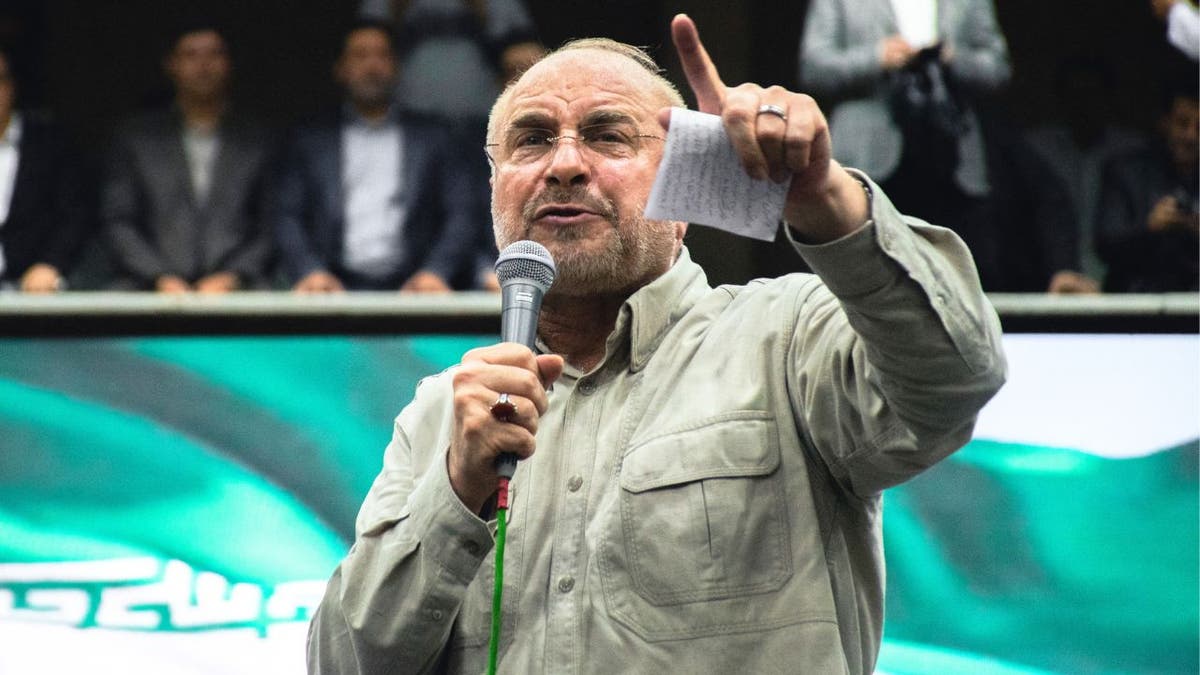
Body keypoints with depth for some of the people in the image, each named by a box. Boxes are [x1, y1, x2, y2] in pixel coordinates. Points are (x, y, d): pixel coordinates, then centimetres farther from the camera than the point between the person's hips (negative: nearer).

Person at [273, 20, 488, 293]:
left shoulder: (432, 138, 17)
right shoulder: (311, 142, 18)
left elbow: (464, 214, 8)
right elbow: (287, 217, 8)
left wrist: (436, 272, -11)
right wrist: (309, 271, -12)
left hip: (410, 289, 1)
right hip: (339, 288, -1)